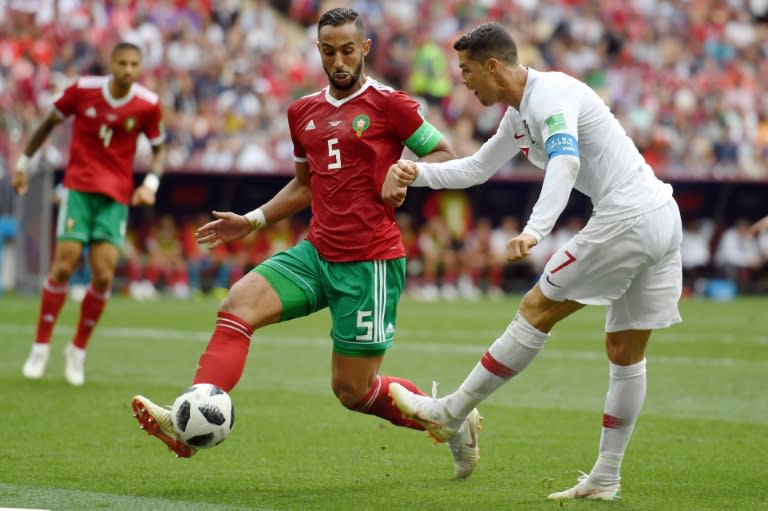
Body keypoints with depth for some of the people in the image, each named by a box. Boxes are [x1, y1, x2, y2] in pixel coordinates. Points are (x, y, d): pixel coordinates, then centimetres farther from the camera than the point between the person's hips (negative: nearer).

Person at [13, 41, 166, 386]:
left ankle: (78, 351, 12)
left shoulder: (148, 105, -3)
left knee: (104, 276, -7)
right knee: (64, 266, -11)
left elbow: (159, 148, 10)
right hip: (79, 187, -1)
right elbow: (49, 123, 10)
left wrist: (151, 183, -7)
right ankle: (40, 348, 2)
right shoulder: (83, 90, -5)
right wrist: (23, 164, 13)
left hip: (117, 197, 1)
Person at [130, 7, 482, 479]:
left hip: (370, 262, -6)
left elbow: (445, 156, 0)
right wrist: (254, 220, 16)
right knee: (237, 304, -18)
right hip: (317, 251, 6)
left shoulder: (388, 104, -5)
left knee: (353, 390, -1)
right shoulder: (304, 112, 13)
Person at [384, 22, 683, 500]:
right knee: (627, 352, 10)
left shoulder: (551, 95, -14)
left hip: (627, 219, -10)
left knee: (537, 309, -3)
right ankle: (606, 478, 13)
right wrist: (420, 173, 11)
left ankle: (451, 413, 4)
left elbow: (565, 162, -32)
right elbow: (476, 168, 27)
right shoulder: (520, 113, 18)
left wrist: (535, 230, -45)